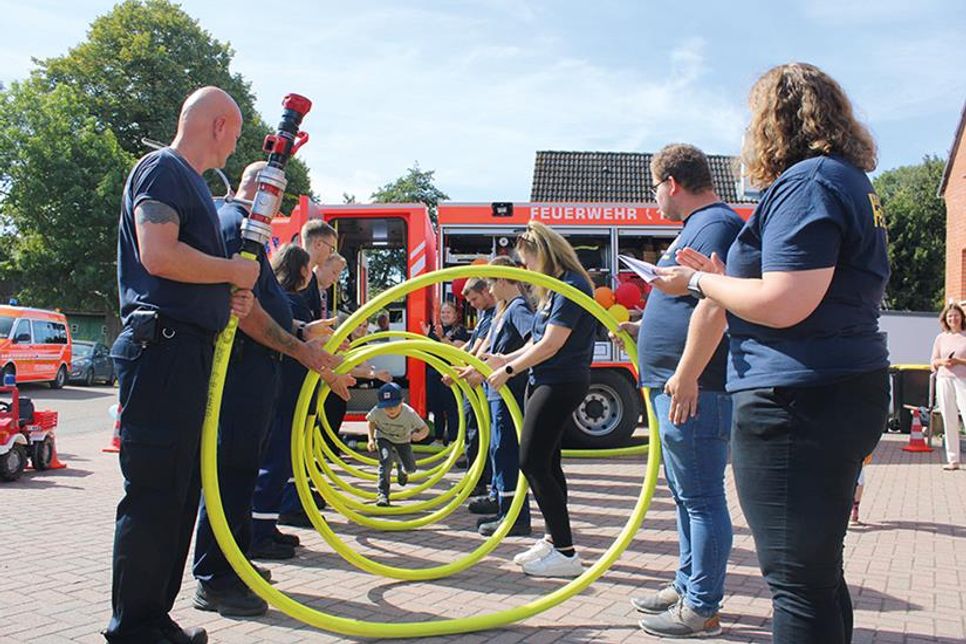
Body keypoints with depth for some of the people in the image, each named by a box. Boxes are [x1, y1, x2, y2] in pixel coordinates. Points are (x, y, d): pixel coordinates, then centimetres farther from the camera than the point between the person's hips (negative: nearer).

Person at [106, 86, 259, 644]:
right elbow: (158, 255, -22)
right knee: (154, 492, -6)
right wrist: (236, 271, -10)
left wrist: (228, 297, 11)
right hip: (161, 347, -10)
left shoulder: (192, 180, 23)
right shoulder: (162, 168, -7)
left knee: (181, 490, 13)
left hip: (190, 351, 10)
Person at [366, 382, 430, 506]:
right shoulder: (377, 411, -30)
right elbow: (371, 421, -5)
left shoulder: (409, 413, -34)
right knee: (386, 460, -28)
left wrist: (419, 435, -46)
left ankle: (400, 467, 37)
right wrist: (371, 439, -16)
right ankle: (383, 494, -16)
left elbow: (425, 429, -23)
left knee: (410, 468, -4)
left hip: (402, 441, 1)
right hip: (384, 438, -1)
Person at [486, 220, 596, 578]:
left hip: (561, 384, -10)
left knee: (533, 462, -11)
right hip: (545, 382, 10)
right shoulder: (555, 288, 16)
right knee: (545, 462, 13)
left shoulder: (572, 286, -15)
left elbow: (551, 344, -20)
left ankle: (565, 553, -7)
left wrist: (508, 370, -12)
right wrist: (504, 359, 10)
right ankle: (554, 539, 24)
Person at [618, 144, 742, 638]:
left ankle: (701, 610, 6)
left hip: (694, 388, -11)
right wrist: (640, 330, 33)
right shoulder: (697, 226, 20)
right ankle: (687, 586, 30)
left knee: (700, 498, -3)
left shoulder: (715, 223, -13)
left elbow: (713, 305, -25)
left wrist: (686, 375, -26)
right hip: (676, 386, 11)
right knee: (686, 495, 18)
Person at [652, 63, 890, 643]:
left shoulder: (807, 182, -13)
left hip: (797, 401, -10)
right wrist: (725, 277, 18)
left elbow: (784, 305, -22)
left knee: (800, 579, -3)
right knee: (821, 572, 19)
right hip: (848, 393, 11)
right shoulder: (850, 182, 19)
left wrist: (700, 283, -7)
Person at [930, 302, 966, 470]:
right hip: (944, 380, 3)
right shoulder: (941, 338, 14)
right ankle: (953, 460, 9)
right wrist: (942, 362, -3)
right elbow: (933, 363, 17)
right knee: (949, 420, 4)